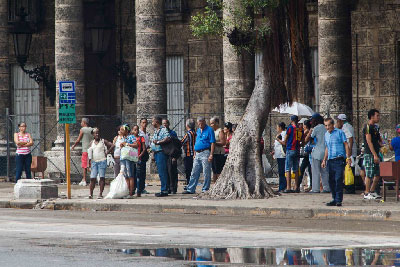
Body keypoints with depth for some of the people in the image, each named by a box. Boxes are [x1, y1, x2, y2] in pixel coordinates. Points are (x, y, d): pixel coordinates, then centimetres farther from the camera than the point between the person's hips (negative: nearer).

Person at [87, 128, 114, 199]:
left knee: (102, 177, -4)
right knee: (92, 178, -3)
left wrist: (107, 152, -3)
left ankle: (100, 194, -3)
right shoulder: (92, 142, 14)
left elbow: (112, 145, -2)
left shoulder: (103, 141, 3)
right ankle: (91, 194, -3)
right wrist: (90, 161, 0)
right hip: (94, 161, 3)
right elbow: (89, 151, 10)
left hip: (102, 161, -3)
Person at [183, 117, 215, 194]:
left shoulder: (209, 130, -6)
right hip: (198, 154, 8)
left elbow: (213, 143, -11)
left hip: (205, 153, -8)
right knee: (194, 173, 7)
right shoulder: (198, 130, 17)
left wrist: (211, 155, -17)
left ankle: (205, 189, 2)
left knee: (206, 173, -3)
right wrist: (194, 154, 17)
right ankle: (191, 189, 10)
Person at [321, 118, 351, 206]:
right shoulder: (326, 134, 18)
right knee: (331, 181, 5)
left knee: (338, 179, -12)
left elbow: (346, 145, -1)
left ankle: (339, 200, -12)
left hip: (339, 160, -6)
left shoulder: (339, 132, 0)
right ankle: (334, 199, 13)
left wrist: (348, 157, -8)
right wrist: (324, 160, 23)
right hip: (330, 161, 6)